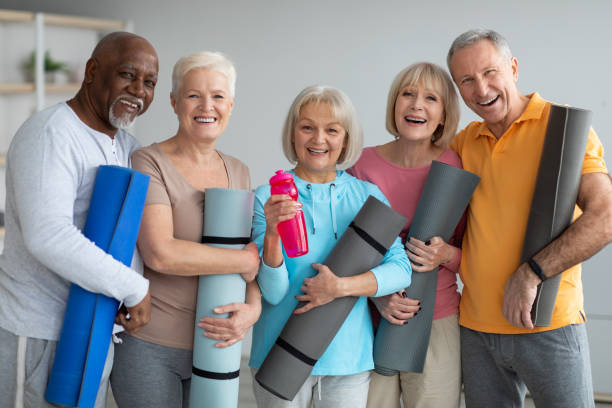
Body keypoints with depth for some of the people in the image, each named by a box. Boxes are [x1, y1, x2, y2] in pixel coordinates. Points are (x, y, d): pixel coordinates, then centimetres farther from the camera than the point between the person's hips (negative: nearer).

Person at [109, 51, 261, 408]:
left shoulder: (239, 172, 9)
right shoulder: (150, 164, -10)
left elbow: (255, 253, 9)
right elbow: (160, 254, -22)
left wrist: (253, 308, -11)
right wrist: (244, 261, -14)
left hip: (214, 345, 5)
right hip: (149, 345, -5)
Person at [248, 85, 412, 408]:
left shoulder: (367, 197, 3)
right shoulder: (267, 199, -5)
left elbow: (400, 268, -5)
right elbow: (273, 293, -10)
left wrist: (341, 287, -18)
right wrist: (271, 234, -27)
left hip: (349, 356, 2)